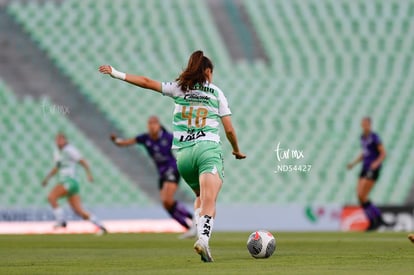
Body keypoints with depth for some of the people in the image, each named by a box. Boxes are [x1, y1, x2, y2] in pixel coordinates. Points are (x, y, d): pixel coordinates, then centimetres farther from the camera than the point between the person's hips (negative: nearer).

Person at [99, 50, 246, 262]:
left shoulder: (179, 89, 14)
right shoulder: (216, 93, 12)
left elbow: (147, 82, 11)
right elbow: (229, 129, 11)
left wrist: (117, 74, 19)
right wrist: (237, 150, 28)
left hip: (182, 153, 3)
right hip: (208, 149, -3)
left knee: (200, 196, 23)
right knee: (209, 200, -16)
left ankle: (201, 235, 3)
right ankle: (203, 238, -40)